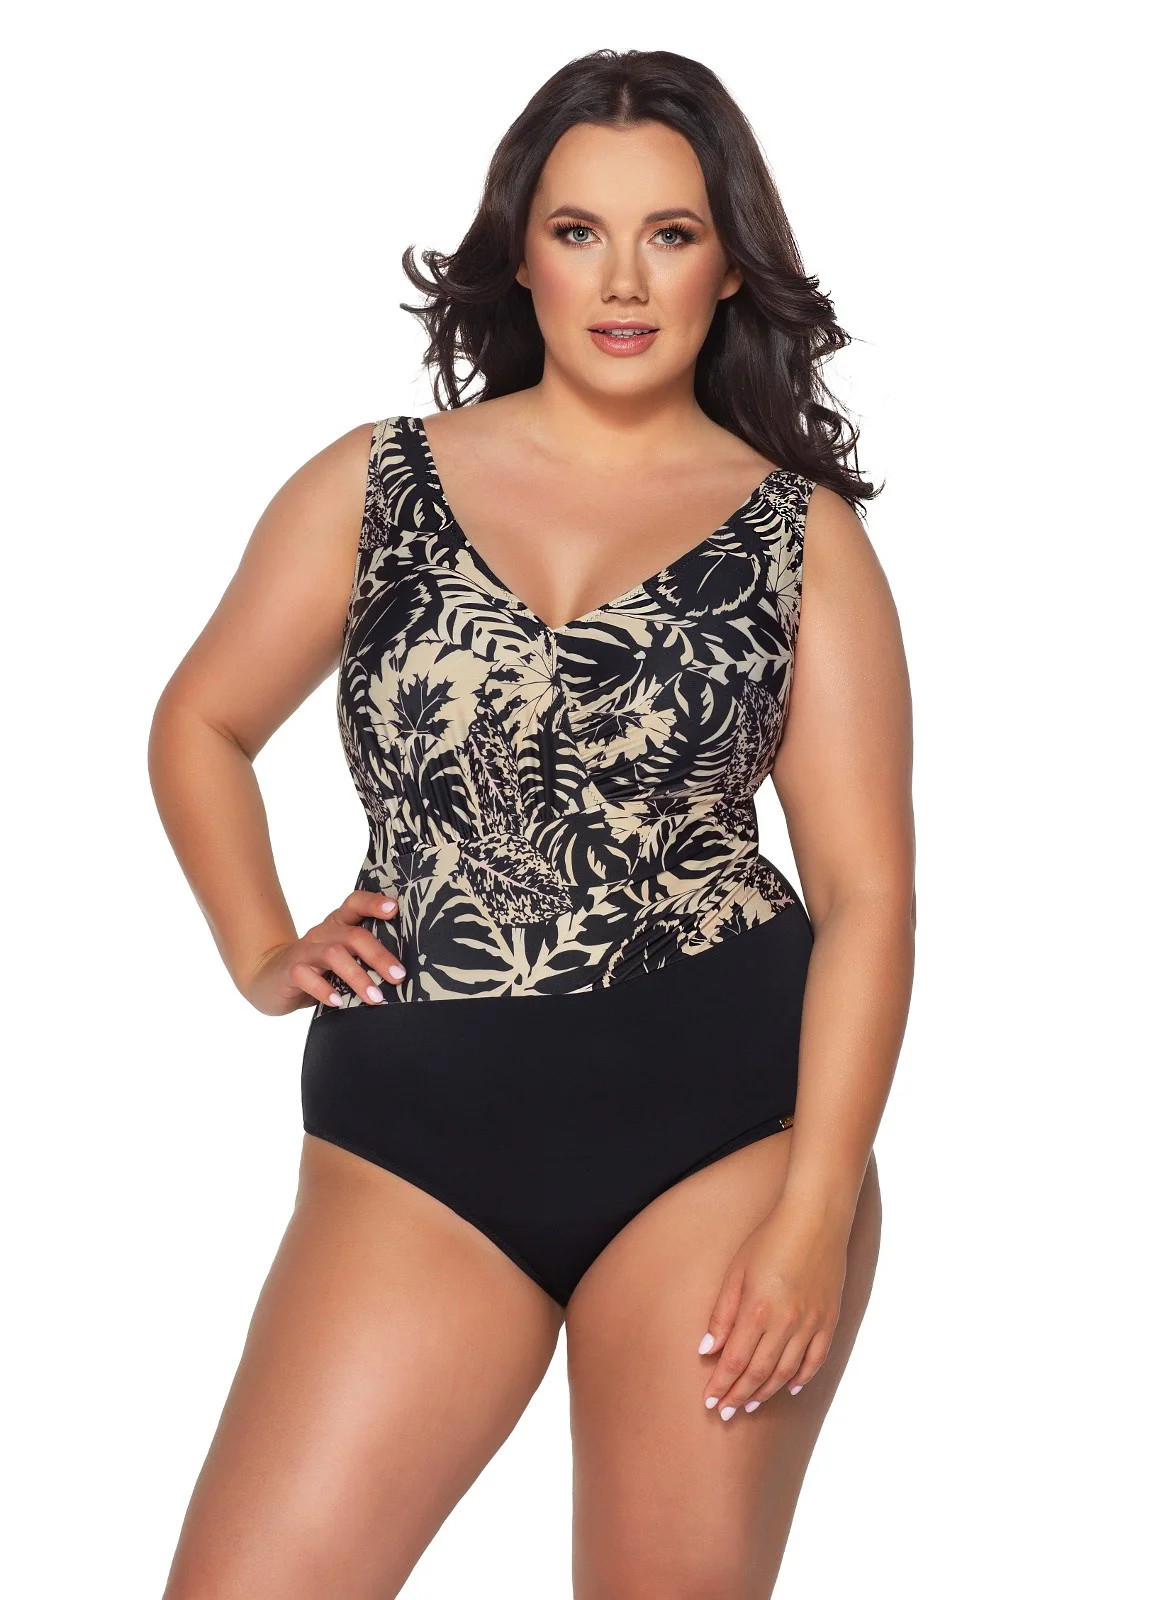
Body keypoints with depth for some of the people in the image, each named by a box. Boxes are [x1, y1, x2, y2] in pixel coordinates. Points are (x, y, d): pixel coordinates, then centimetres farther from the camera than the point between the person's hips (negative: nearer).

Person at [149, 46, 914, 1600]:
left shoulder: (800, 532, 5)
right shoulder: (375, 483, 9)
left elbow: (868, 887, -1)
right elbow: (201, 725, 21)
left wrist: (816, 1211, -10)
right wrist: (261, 952, 6)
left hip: (727, 1121, -1)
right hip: (419, 1137, 1)